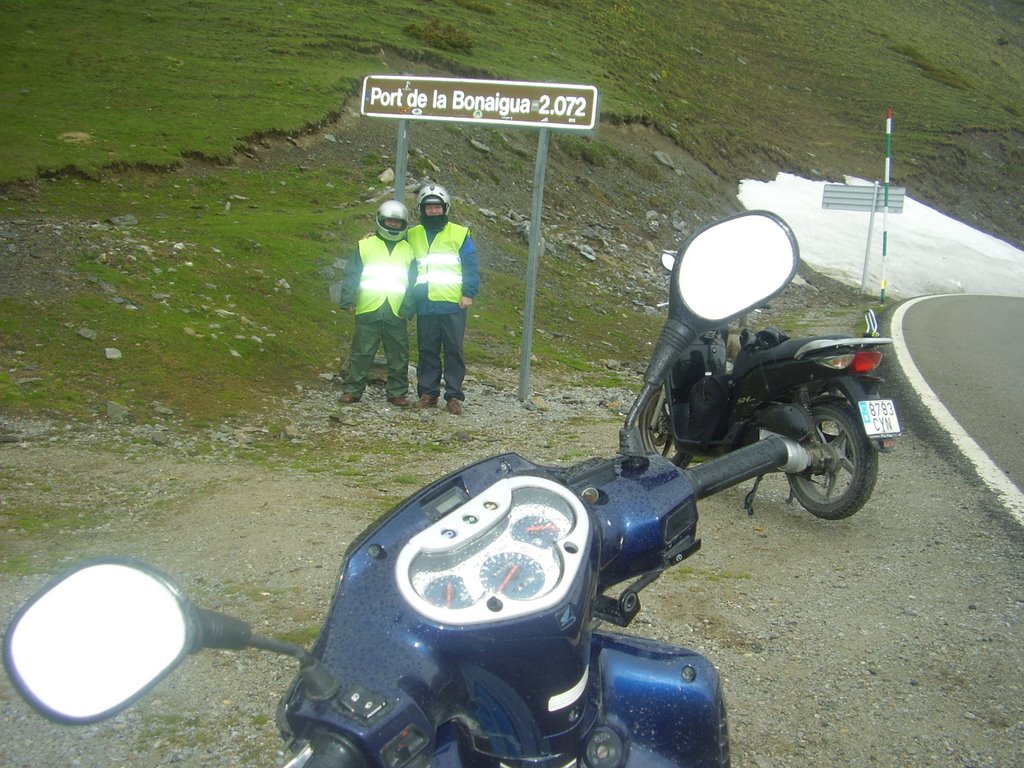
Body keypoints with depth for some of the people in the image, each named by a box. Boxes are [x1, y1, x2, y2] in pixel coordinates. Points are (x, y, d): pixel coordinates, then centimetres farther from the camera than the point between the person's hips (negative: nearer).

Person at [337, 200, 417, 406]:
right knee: (361, 353, 1)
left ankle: (397, 392, 16)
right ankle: (352, 390, 8)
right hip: (368, 311, -2)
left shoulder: (408, 251, 12)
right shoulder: (365, 245, 7)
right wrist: (349, 301, -7)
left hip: (396, 314, 2)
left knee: (399, 356, 6)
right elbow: (350, 275, 4)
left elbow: (414, 283, 10)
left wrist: (408, 308, -3)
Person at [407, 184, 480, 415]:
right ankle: (428, 393, 15)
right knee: (427, 350, 7)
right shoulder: (412, 236, 13)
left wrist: (468, 293, -7)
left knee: (454, 351, -1)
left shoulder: (460, 234, 4)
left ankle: (454, 396, 4)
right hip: (425, 306, 3)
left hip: (453, 304, -3)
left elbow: (471, 267, 1)